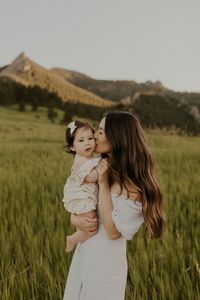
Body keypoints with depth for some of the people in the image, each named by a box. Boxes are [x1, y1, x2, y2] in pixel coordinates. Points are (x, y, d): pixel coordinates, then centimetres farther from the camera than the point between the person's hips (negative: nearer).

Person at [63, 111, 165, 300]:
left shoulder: (131, 184, -20)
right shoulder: (101, 167, 2)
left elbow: (113, 231, -21)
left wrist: (103, 184, -22)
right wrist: (75, 219, -12)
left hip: (106, 259, -7)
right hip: (84, 253, 7)